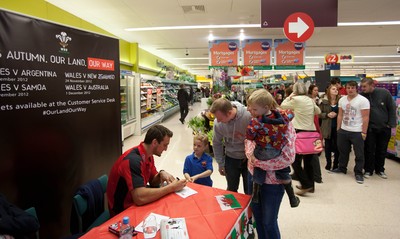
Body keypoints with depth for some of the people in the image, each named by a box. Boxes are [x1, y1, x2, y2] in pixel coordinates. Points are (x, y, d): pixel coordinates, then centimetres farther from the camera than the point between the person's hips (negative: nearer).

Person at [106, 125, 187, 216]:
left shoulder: (148, 155, -1)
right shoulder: (133, 160, -29)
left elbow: (153, 182, 9)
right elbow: (140, 198, -38)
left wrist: (161, 174, -13)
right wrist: (171, 188, -28)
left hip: (135, 203, 8)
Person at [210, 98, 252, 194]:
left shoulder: (249, 116, -29)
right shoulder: (217, 123, -19)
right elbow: (216, 143, -2)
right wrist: (220, 163, 3)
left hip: (249, 158, -2)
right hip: (231, 158, 2)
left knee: (250, 190, 11)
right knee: (231, 189, 18)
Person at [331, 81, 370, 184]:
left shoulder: (363, 100, -10)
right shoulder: (342, 100, 6)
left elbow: (365, 117, -11)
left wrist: (364, 132, -13)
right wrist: (338, 129, 8)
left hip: (357, 132, -5)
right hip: (343, 131, 5)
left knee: (359, 154, 5)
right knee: (343, 151, 17)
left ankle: (358, 173, 18)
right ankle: (342, 168, 33)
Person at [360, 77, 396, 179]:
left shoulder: (384, 93, -9)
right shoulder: (362, 96, -12)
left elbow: (392, 109, -2)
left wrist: (392, 125, -4)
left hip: (385, 128, 2)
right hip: (370, 128, -1)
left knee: (382, 150, 13)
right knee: (369, 150, 4)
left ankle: (380, 170, 28)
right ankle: (368, 170, 18)